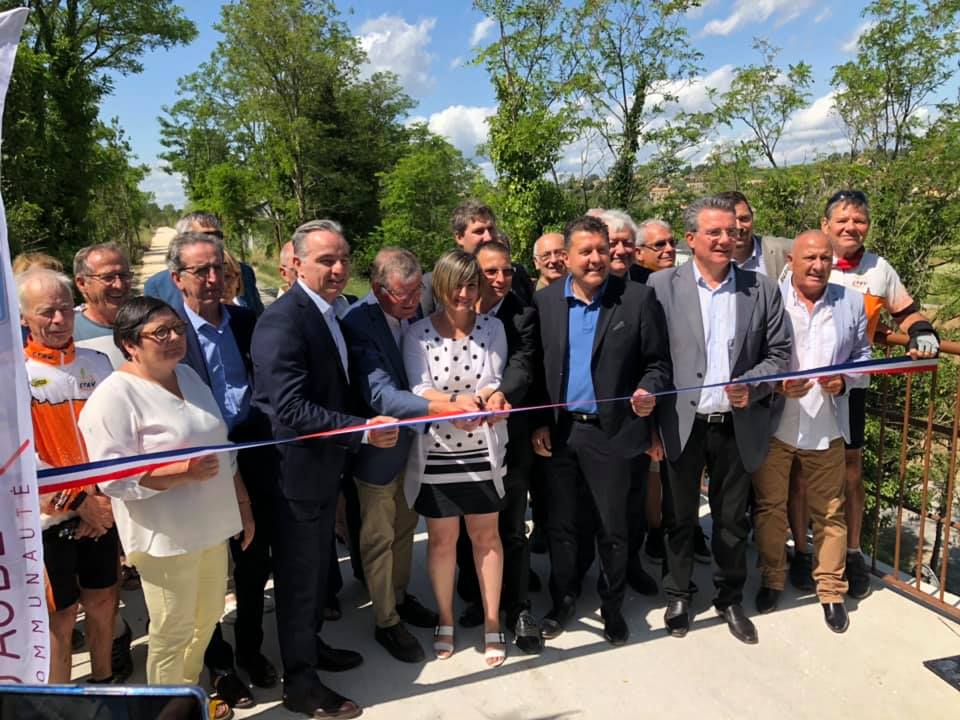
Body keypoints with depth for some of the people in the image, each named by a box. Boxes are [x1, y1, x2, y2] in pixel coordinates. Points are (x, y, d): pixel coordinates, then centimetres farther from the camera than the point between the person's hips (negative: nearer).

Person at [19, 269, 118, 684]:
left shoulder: (96, 363, 3)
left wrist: (108, 499, -6)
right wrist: (79, 501, -14)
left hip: (100, 511, 4)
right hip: (49, 516, -4)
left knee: (103, 603, 16)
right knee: (60, 616, 8)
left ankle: (104, 685, 36)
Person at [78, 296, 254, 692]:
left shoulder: (189, 376, 8)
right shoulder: (114, 397, -16)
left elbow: (223, 448, 13)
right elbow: (113, 477, -21)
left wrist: (242, 505, 14)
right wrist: (184, 471, -28)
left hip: (211, 524, 7)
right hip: (166, 536, -7)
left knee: (207, 620, 20)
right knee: (173, 632, 9)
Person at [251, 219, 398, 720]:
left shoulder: (328, 312, 8)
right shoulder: (283, 321, -23)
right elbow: (291, 410, -30)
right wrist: (364, 431, -29)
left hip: (324, 467, 9)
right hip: (296, 471, -9)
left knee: (318, 566, 24)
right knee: (299, 575, 8)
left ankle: (311, 645, 46)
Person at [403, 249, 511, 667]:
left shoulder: (492, 328, -2)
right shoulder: (418, 333, -7)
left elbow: (495, 381, -8)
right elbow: (418, 390, -15)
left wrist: (492, 395, -32)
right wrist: (456, 401, -34)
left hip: (482, 450, 1)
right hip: (436, 453, -1)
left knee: (486, 535, 13)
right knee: (441, 538, 13)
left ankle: (492, 625, 30)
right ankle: (445, 622, 34)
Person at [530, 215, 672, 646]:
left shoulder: (638, 299, -5)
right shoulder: (544, 300, 2)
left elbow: (658, 362, -1)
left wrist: (648, 390, -21)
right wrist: (537, 424, 0)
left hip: (610, 431, -2)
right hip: (557, 431, 3)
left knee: (612, 528, 11)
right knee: (559, 525, 15)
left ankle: (612, 606, 33)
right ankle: (563, 601, 35)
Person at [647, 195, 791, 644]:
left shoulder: (761, 289, 1)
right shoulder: (662, 286, -5)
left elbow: (779, 354, 4)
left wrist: (751, 386, -14)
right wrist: (649, 423, -10)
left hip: (738, 425, 2)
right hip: (682, 424, -1)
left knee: (732, 519, 16)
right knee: (680, 517, 14)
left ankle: (730, 598, 36)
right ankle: (678, 596, 34)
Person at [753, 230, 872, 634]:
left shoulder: (851, 302, 4)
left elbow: (864, 358, 11)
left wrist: (844, 381, -9)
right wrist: (777, 386, -19)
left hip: (826, 430, 2)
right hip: (773, 426, -2)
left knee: (829, 513, 11)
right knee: (770, 507, 12)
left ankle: (831, 591, 27)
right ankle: (771, 580, 30)